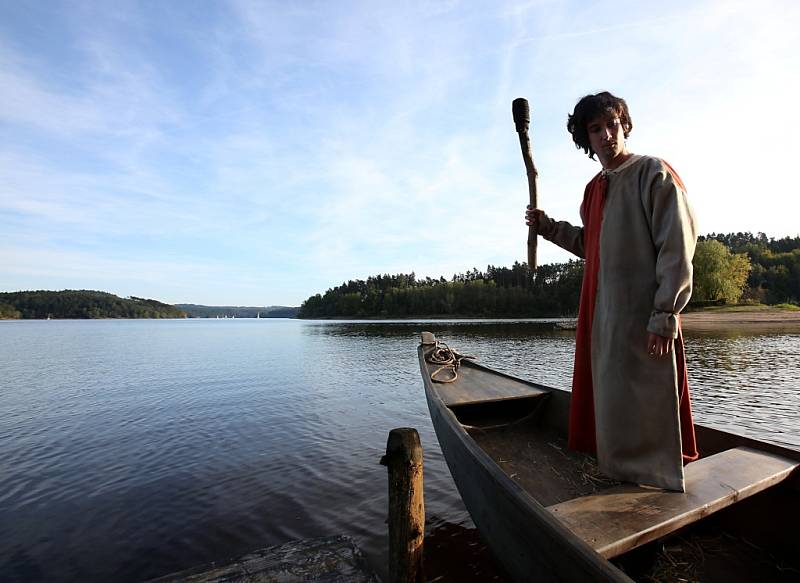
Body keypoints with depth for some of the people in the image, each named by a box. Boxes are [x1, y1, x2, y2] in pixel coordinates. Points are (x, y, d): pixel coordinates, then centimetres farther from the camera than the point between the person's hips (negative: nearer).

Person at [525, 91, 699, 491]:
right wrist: (546, 226, 15)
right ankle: (619, 474, 34)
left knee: (643, 411, 0)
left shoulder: (653, 173, -5)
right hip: (602, 315, 8)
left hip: (643, 318, -8)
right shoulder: (594, 190, 17)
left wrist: (665, 314, -18)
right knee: (610, 402, 17)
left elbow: (677, 245, -13)